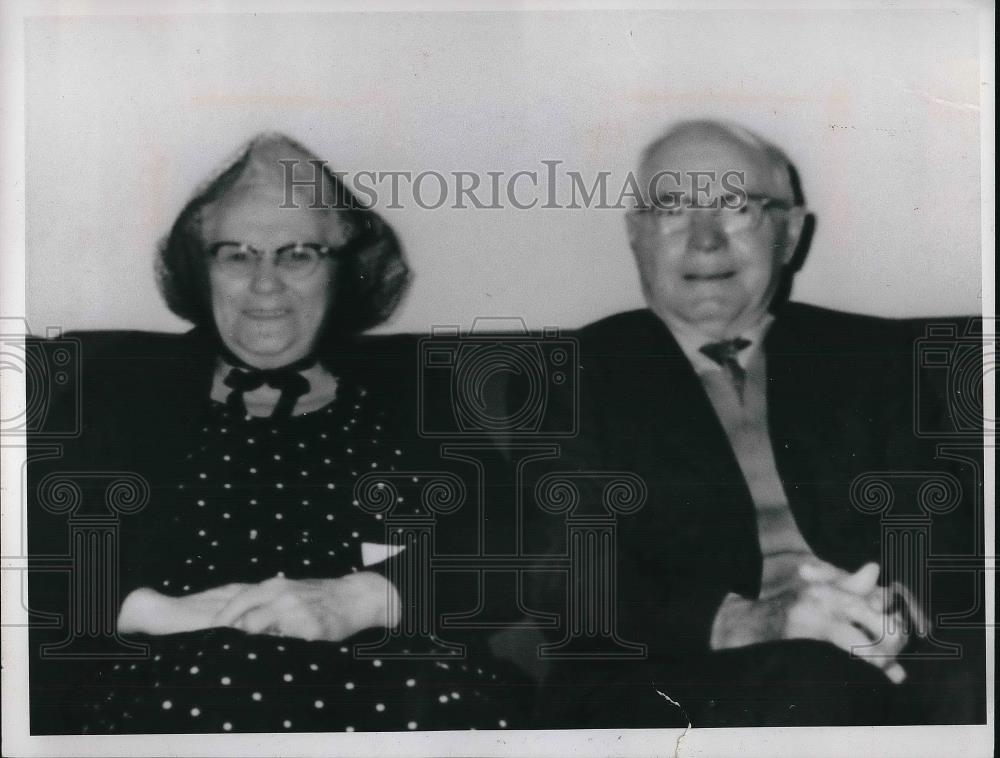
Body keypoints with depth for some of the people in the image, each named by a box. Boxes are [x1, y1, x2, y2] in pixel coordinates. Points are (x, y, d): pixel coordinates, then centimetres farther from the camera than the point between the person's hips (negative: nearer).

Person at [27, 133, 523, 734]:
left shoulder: (413, 387, 21)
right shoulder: (123, 383, 21)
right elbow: (39, 561, 11)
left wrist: (363, 599, -11)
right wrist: (158, 610, -8)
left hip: (392, 696, 1)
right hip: (177, 698, -1)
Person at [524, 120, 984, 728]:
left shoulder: (876, 358, 18)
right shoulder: (577, 377, 9)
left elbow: (950, 534, 9)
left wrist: (894, 603, -16)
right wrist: (744, 620, -21)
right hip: (667, 690, -3)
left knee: (968, 670, -31)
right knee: (815, 681, -36)